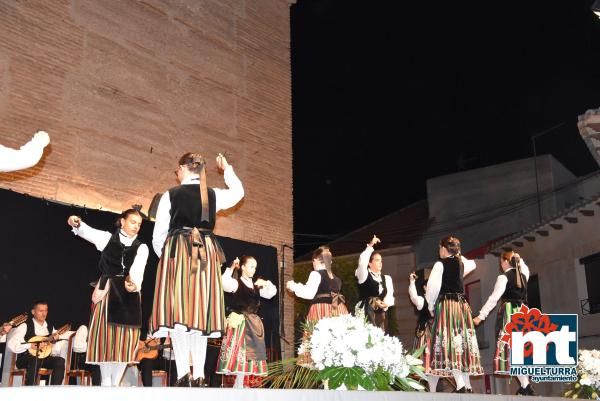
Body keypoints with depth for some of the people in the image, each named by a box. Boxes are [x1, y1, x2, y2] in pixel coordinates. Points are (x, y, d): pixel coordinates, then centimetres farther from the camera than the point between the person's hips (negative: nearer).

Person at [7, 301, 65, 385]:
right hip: (26, 359, -5)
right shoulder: (25, 326, -4)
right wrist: (30, 346, -21)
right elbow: (11, 344, -15)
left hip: (45, 358, 5)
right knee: (35, 360, -38)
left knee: (60, 361, -24)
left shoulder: (50, 327, 13)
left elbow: (54, 350, 15)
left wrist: (54, 339, -6)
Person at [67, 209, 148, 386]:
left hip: (129, 293, 1)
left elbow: (138, 269, -11)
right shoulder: (108, 238, 8)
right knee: (105, 336, -1)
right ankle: (105, 382, 8)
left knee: (125, 338, 0)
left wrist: (133, 282, -32)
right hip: (106, 291, -1)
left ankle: (116, 383, 11)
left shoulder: (141, 247, 7)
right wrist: (76, 223, -30)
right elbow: (88, 232, -8)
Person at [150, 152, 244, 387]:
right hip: (206, 254, 3)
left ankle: (183, 374, -17)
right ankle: (198, 375, 3)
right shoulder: (214, 195, 10)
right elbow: (238, 192, 32)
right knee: (201, 312, 5)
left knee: (177, 312, -6)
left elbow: (158, 236, 4)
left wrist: (165, 257, 21)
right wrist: (227, 169, 42)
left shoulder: (170, 195, 2)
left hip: (176, 253, -3)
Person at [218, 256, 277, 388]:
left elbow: (271, 293, 19)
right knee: (238, 351, -10)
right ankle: (238, 384, -5)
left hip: (253, 323, 7)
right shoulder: (236, 282, -5)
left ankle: (239, 383, 14)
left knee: (251, 352, 7)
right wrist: (231, 268, -27)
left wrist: (266, 283, 3)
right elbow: (224, 284, -26)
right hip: (239, 322, -7)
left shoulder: (256, 285, 14)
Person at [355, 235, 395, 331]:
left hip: (381, 313, 5)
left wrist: (386, 303, -12)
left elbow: (390, 296, 10)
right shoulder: (364, 275, 2)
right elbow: (362, 261, -17)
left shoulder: (386, 278, 16)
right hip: (366, 313, -5)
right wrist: (370, 245, -15)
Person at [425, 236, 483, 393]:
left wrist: (431, 305, 0)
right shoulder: (461, 263, 14)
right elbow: (472, 264, 40)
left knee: (449, 341, -11)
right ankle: (467, 384, 8)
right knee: (462, 339, 8)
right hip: (462, 304, 7)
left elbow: (433, 286, -13)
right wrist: (458, 254, 33)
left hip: (446, 304, -7)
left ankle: (460, 384, -20)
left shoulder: (440, 264, -5)